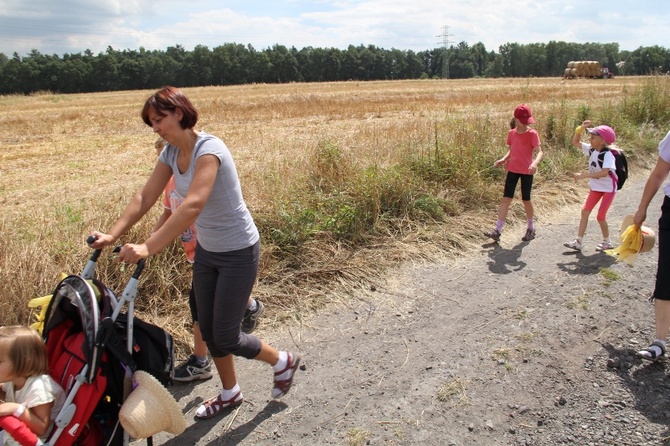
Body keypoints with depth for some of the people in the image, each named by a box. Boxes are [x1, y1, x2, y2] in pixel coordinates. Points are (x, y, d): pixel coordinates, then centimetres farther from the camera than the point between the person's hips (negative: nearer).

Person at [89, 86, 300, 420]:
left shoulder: (208, 149, -26)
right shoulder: (171, 153, 0)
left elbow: (193, 205, -39)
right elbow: (145, 198, -4)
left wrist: (147, 248, -45)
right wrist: (113, 235, -17)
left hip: (238, 252, -8)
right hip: (206, 249, 8)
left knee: (225, 337, 1)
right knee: (208, 330, 15)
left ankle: (283, 361, 27)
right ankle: (229, 394, 37)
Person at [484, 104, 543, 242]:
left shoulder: (532, 134, -9)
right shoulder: (511, 133, 4)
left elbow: (539, 152, -19)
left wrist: (535, 163, -39)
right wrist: (503, 159, -2)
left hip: (526, 171, -4)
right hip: (512, 170, 4)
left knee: (526, 200, 6)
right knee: (506, 198, -1)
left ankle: (531, 228, 26)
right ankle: (497, 231, -1)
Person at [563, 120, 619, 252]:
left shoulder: (607, 155, -24)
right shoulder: (591, 150, -3)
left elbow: (604, 173, -37)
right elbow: (575, 142, 4)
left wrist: (584, 175, -40)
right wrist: (581, 128, -10)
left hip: (608, 189, -7)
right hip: (595, 187, 7)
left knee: (600, 216, -3)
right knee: (585, 211, 1)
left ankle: (607, 242, 19)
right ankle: (578, 241, 3)